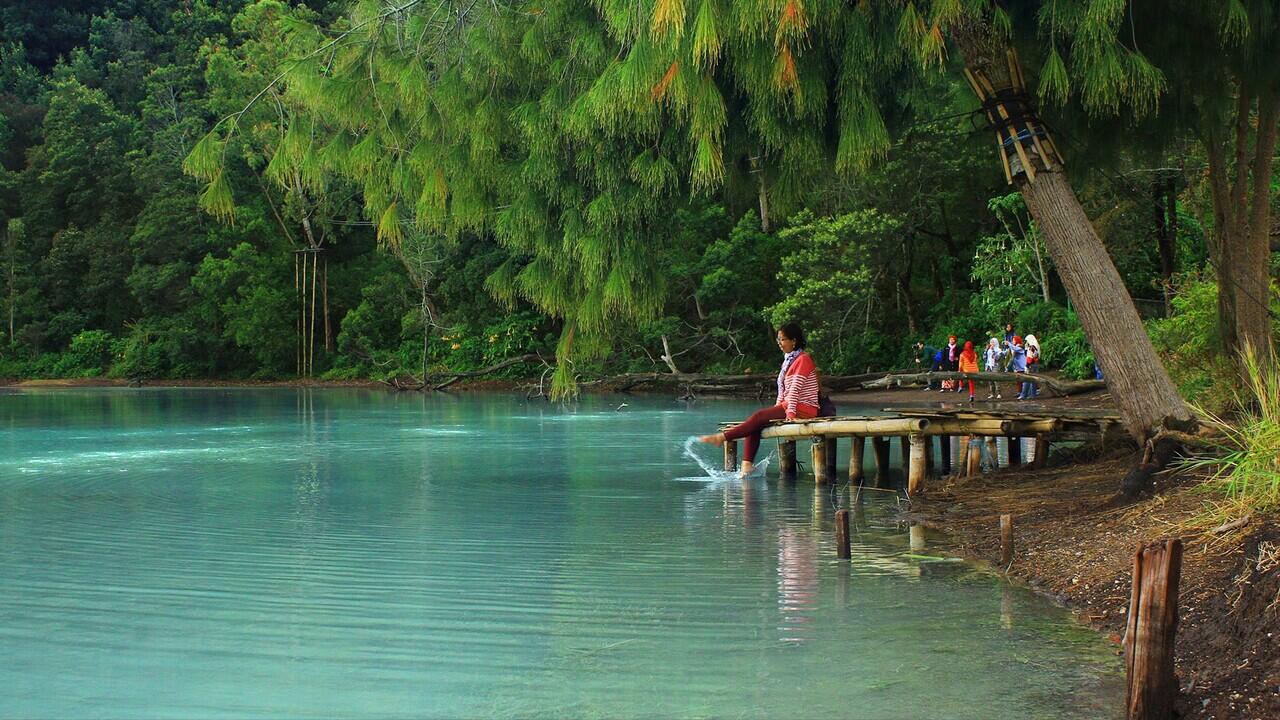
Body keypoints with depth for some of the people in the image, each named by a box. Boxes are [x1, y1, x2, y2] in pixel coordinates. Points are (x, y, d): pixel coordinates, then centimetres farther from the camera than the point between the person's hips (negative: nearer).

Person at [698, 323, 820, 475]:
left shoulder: (803, 359, -8)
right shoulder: (789, 360, 22)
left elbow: (795, 388, -17)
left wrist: (790, 412, -24)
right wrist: (777, 410, 9)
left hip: (804, 408, -8)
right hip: (787, 406, 8)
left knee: (759, 416, -19)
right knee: (756, 423, -11)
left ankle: (722, 437, -19)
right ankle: (747, 464, -22)